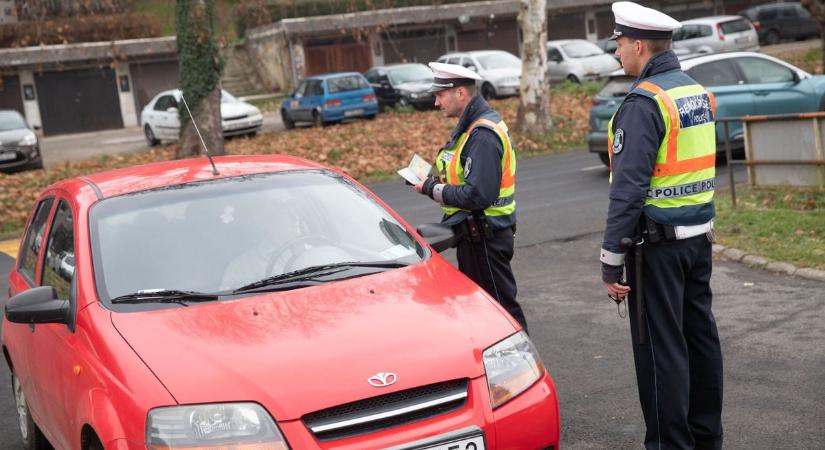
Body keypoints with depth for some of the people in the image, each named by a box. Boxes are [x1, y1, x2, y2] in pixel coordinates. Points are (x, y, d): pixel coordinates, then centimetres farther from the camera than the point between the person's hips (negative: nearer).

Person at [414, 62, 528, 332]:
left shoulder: (483, 135, -21)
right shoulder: (470, 126, 12)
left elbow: (479, 196, -27)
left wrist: (433, 190, -16)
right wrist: (436, 182, 0)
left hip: (485, 236, -11)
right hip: (473, 233, 11)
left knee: (502, 306, -1)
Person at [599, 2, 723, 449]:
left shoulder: (644, 102, -17)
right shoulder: (698, 91, 10)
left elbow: (628, 189, -21)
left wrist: (611, 260, -18)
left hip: (658, 243, -9)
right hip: (699, 236, 9)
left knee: (660, 348, 0)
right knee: (700, 335, 16)